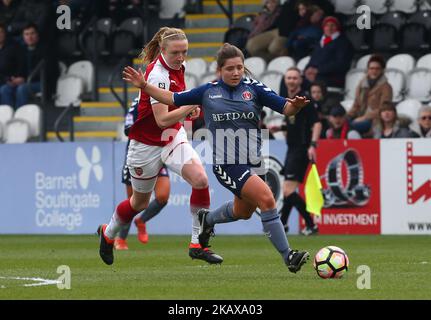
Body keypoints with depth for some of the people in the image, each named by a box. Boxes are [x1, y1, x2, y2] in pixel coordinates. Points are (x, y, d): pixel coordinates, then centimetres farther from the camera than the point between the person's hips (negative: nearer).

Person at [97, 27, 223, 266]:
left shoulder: (177, 67, -1)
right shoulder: (158, 74, -27)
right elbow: (162, 119, -31)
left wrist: (189, 107, 3)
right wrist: (192, 104, -36)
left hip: (173, 136, 6)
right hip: (147, 144, -6)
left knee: (200, 178, -19)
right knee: (140, 202, 12)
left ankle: (197, 244, -11)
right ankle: (108, 233, 43)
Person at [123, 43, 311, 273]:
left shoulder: (253, 88, 2)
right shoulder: (208, 91, 2)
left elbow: (285, 108, -5)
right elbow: (173, 99, 13)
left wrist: (295, 105, -27)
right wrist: (144, 86, 5)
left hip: (252, 161, 4)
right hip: (226, 163, -4)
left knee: (243, 212, 22)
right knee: (266, 198, -22)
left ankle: (207, 219, 54)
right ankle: (287, 256, -21)